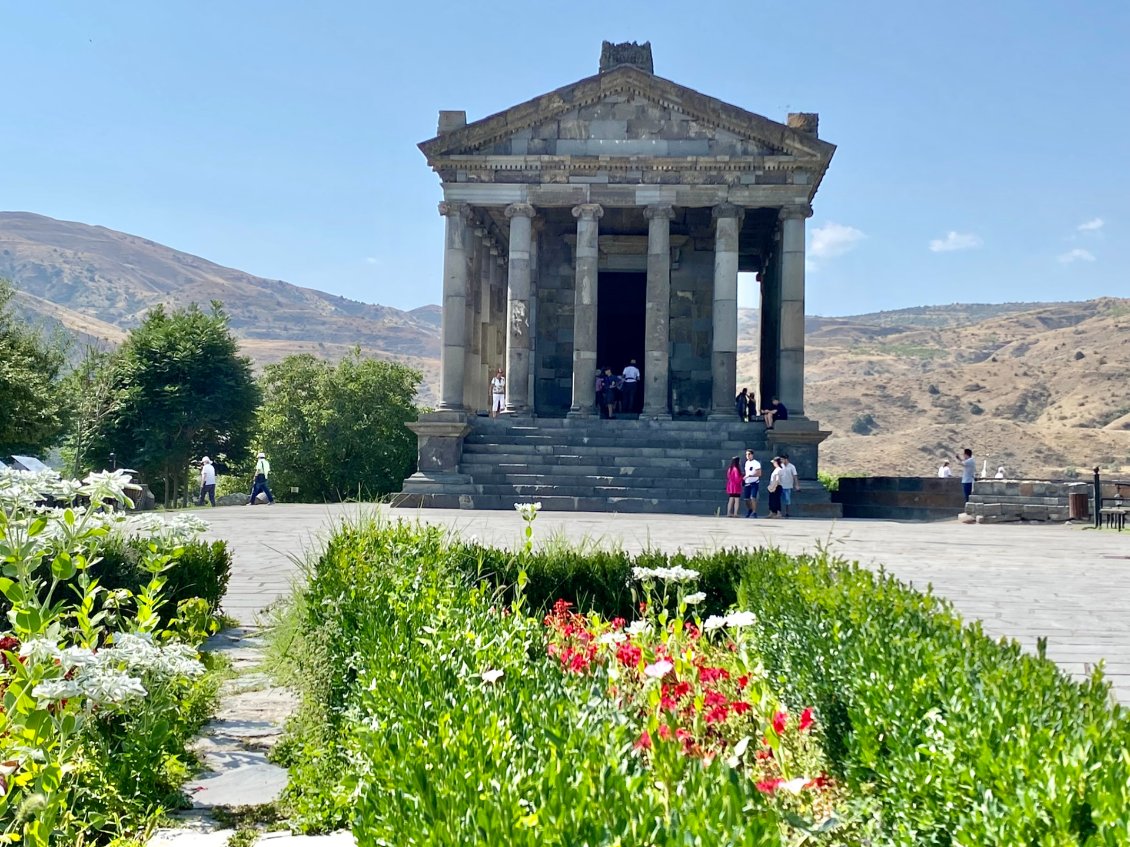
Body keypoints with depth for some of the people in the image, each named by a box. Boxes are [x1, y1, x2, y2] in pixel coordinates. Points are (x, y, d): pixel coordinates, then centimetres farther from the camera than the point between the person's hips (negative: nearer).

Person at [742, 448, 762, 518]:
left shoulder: (756, 463, -10)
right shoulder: (746, 463, 13)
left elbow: (759, 474, -17)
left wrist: (749, 475, -23)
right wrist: (744, 478, 10)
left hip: (754, 483, -7)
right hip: (747, 483, 7)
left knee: (753, 498, -13)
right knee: (746, 498, 10)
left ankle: (754, 512, -7)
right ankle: (749, 510, 31)